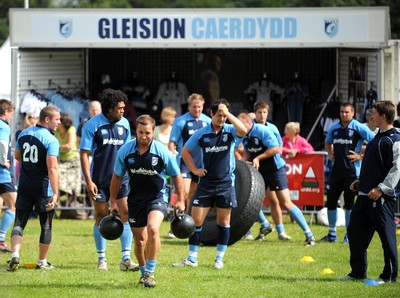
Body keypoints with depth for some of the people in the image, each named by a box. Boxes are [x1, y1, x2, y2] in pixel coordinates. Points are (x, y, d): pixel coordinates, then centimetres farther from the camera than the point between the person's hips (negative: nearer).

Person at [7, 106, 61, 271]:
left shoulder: (24, 134, 5)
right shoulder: (51, 140, -16)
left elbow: (17, 156, 21)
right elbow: (52, 168, -24)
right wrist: (55, 193, -25)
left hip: (24, 187, 5)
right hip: (43, 188, -5)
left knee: (19, 222, 6)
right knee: (46, 226, 10)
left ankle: (15, 255, -14)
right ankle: (42, 262, 17)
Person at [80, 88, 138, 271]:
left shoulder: (124, 124, 6)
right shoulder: (93, 125, -9)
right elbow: (84, 153, -9)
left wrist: (130, 173, 16)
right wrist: (88, 181, -15)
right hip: (100, 179, -3)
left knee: (127, 214, -7)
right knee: (101, 217, 4)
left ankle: (126, 258, -5)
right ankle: (101, 259, 15)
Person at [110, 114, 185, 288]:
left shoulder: (162, 152, -13)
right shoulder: (125, 151, -8)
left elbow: (176, 176, 0)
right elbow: (117, 176, 6)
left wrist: (180, 200, 1)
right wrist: (113, 201, 7)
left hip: (157, 196, -3)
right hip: (135, 198, 3)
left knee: (153, 229, -27)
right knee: (139, 239, 9)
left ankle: (150, 272, -17)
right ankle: (143, 272, 31)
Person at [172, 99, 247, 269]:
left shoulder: (230, 131, -3)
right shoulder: (201, 133, 0)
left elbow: (243, 130, -27)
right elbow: (185, 151, 11)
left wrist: (228, 113, -24)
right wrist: (194, 169, 1)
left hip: (225, 183, -1)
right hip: (206, 183, 1)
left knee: (223, 222, 5)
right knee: (196, 220, -2)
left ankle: (219, 259, 14)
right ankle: (192, 259, 6)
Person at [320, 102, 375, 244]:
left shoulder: (359, 128, -8)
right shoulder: (334, 128, 10)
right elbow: (328, 142, 31)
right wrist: (330, 154, 14)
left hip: (352, 170, -6)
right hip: (336, 169, 6)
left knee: (349, 203, -2)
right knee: (331, 200, 6)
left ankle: (349, 235, 6)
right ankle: (332, 234, 17)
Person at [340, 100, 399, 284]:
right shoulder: (378, 137, 17)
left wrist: (381, 188, -25)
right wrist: (361, 181, 21)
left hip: (383, 198, -10)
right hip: (366, 194, 10)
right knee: (355, 232, 12)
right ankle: (358, 272, 20)